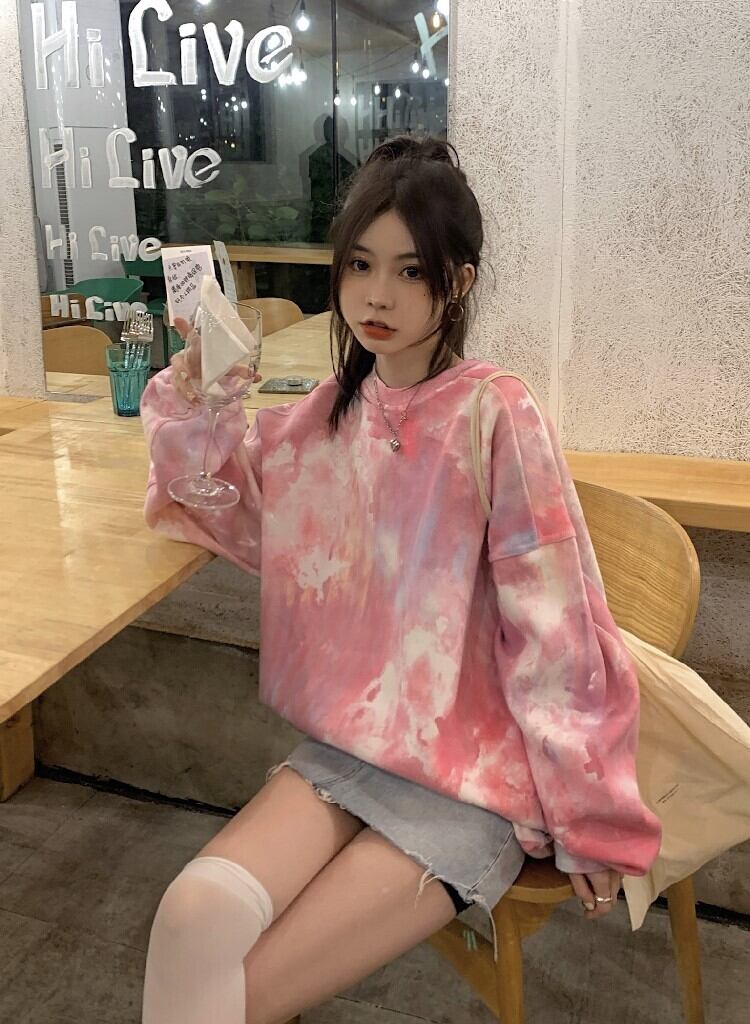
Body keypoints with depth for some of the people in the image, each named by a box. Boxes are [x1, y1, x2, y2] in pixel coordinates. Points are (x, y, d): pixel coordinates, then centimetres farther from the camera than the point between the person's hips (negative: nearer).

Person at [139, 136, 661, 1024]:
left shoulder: (496, 418, -14)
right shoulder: (329, 414, 4)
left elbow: (555, 632, -12)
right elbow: (214, 499, 17)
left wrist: (586, 817, -5)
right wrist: (191, 392, -3)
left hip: (471, 783, -4)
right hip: (344, 747, 4)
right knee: (193, 918, -21)